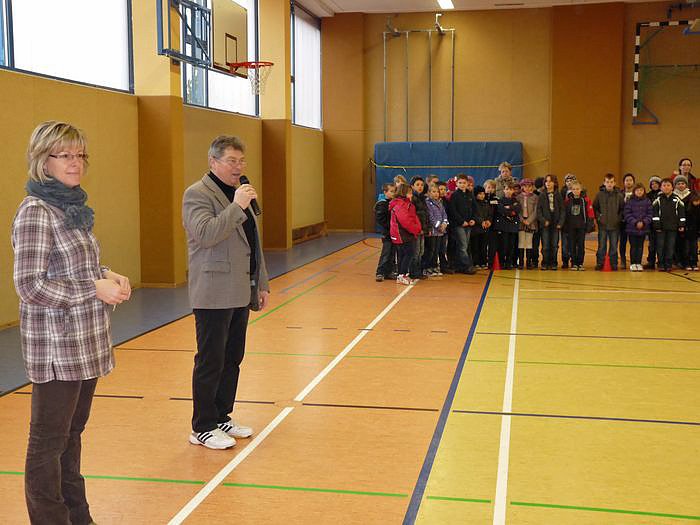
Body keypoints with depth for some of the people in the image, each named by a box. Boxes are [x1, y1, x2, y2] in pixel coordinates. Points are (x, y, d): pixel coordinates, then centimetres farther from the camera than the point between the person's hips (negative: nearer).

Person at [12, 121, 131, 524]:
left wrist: (108, 277, 1)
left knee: (73, 431, 18)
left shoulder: (73, 207, 11)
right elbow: (29, 286, -19)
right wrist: (95, 290, -16)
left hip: (87, 340, 9)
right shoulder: (36, 212, -14)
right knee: (49, 441, 3)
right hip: (56, 346, -8)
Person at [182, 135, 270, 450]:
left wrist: (261, 284, 19)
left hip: (240, 294, 9)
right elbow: (205, 234, -24)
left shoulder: (241, 193, 18)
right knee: (210, 363, -2)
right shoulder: (197, 194, -8)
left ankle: (222, 418, 25)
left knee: (232, 360, 14)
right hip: (214, 295, -8)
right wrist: (237, 206, -24)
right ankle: (202, 428, 8)